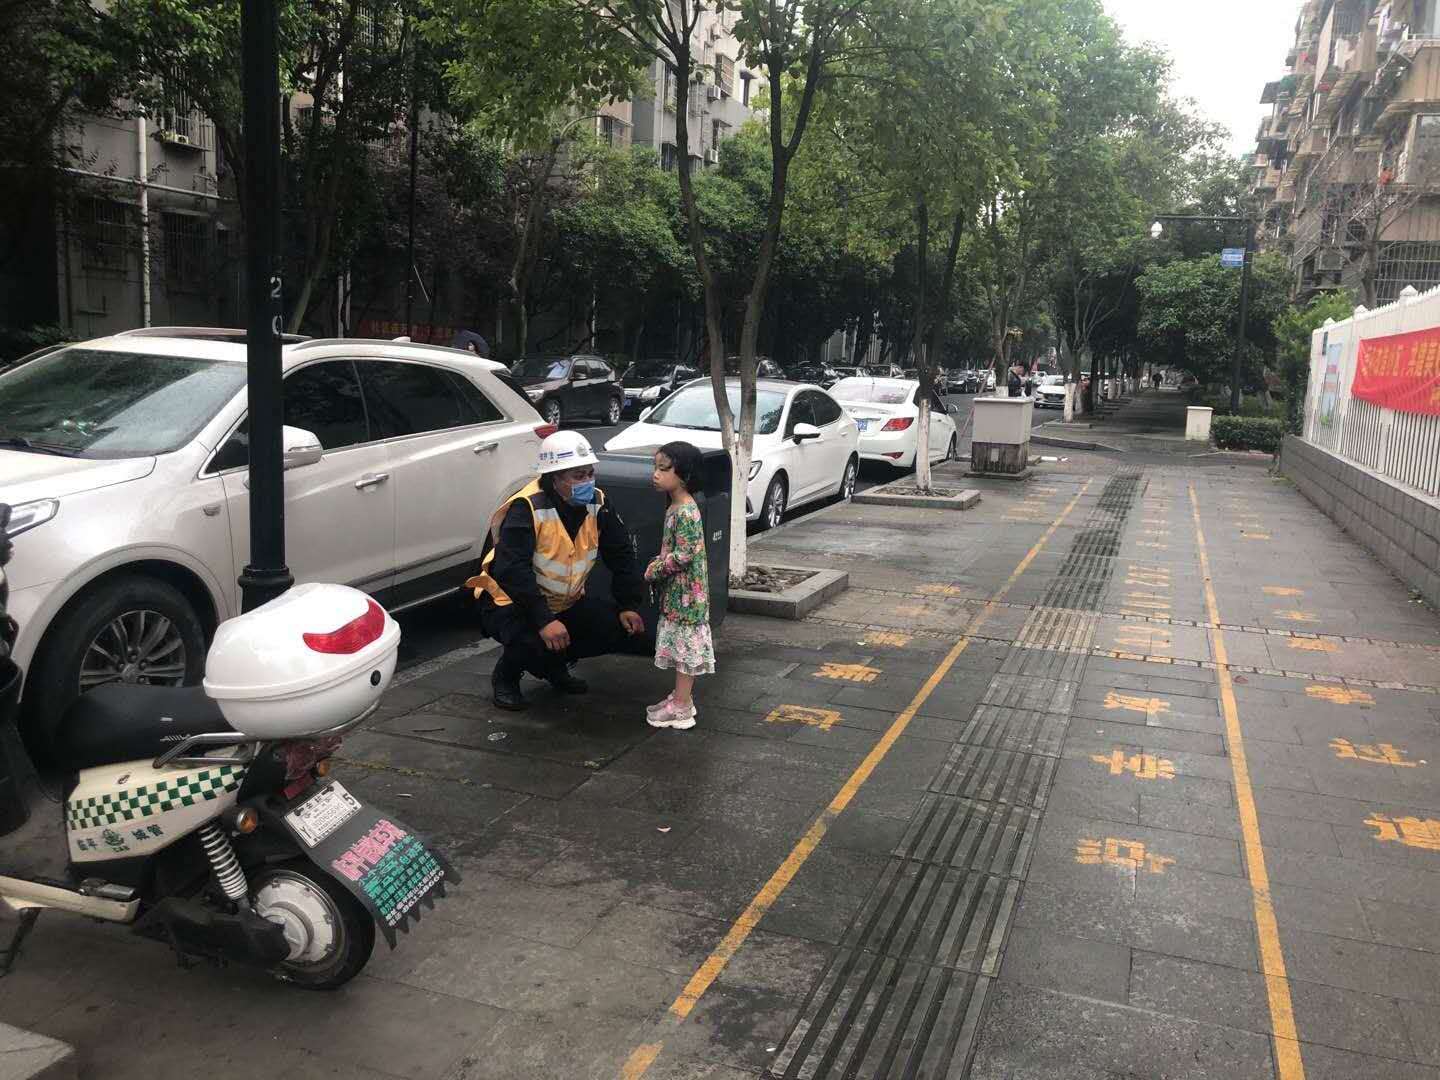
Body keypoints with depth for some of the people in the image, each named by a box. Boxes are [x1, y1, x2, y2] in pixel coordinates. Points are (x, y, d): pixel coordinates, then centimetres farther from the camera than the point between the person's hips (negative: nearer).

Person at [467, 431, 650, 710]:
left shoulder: (597, 504, -6)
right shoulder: (526, 508, -26)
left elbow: (622, 556, 1)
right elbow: (511, 570, -34)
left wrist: (629, 605, -8)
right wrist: (543, 621, -41)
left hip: (567, 603, 7)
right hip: (511, 602, -6)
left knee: (630, 631, -9)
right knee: (535, 645, -37)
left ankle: (555, 666, 15)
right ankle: (505, 677, 1)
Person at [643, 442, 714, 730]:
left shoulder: (686, 512, -21)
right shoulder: (674, 509, 10)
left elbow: (684, 555, -24)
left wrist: (655, 569, -13)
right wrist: (657, 566, 3)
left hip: (686, 593, -10)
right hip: (675, 592, 10)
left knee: (685, 647, -1)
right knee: (680, 648, 17)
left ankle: (681, 708, 6)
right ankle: (681, 697, 27)